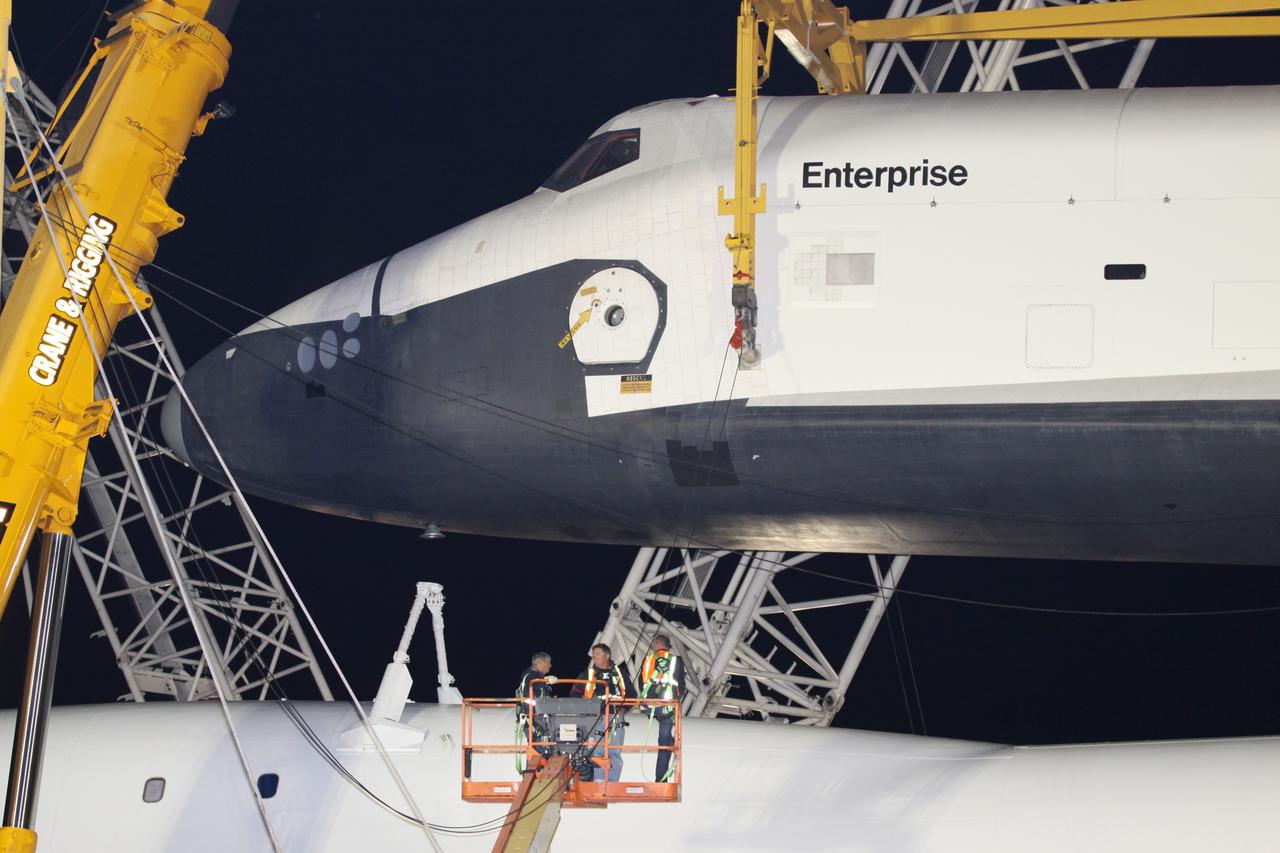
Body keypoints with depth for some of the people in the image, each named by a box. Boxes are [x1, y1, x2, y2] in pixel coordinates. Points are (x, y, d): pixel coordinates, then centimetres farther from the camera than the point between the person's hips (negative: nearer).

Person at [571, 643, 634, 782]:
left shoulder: (620, 673, 13)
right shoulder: (587, 674, 11)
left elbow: (631, 694, 18)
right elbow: (575, 695, 9)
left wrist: (624, 707, 5)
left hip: (616, 718, 1)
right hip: (594, 718, -1)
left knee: (614, 753, 0)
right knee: (596, 752, -9)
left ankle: (612, 783, 4)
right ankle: (597, 783, -8)